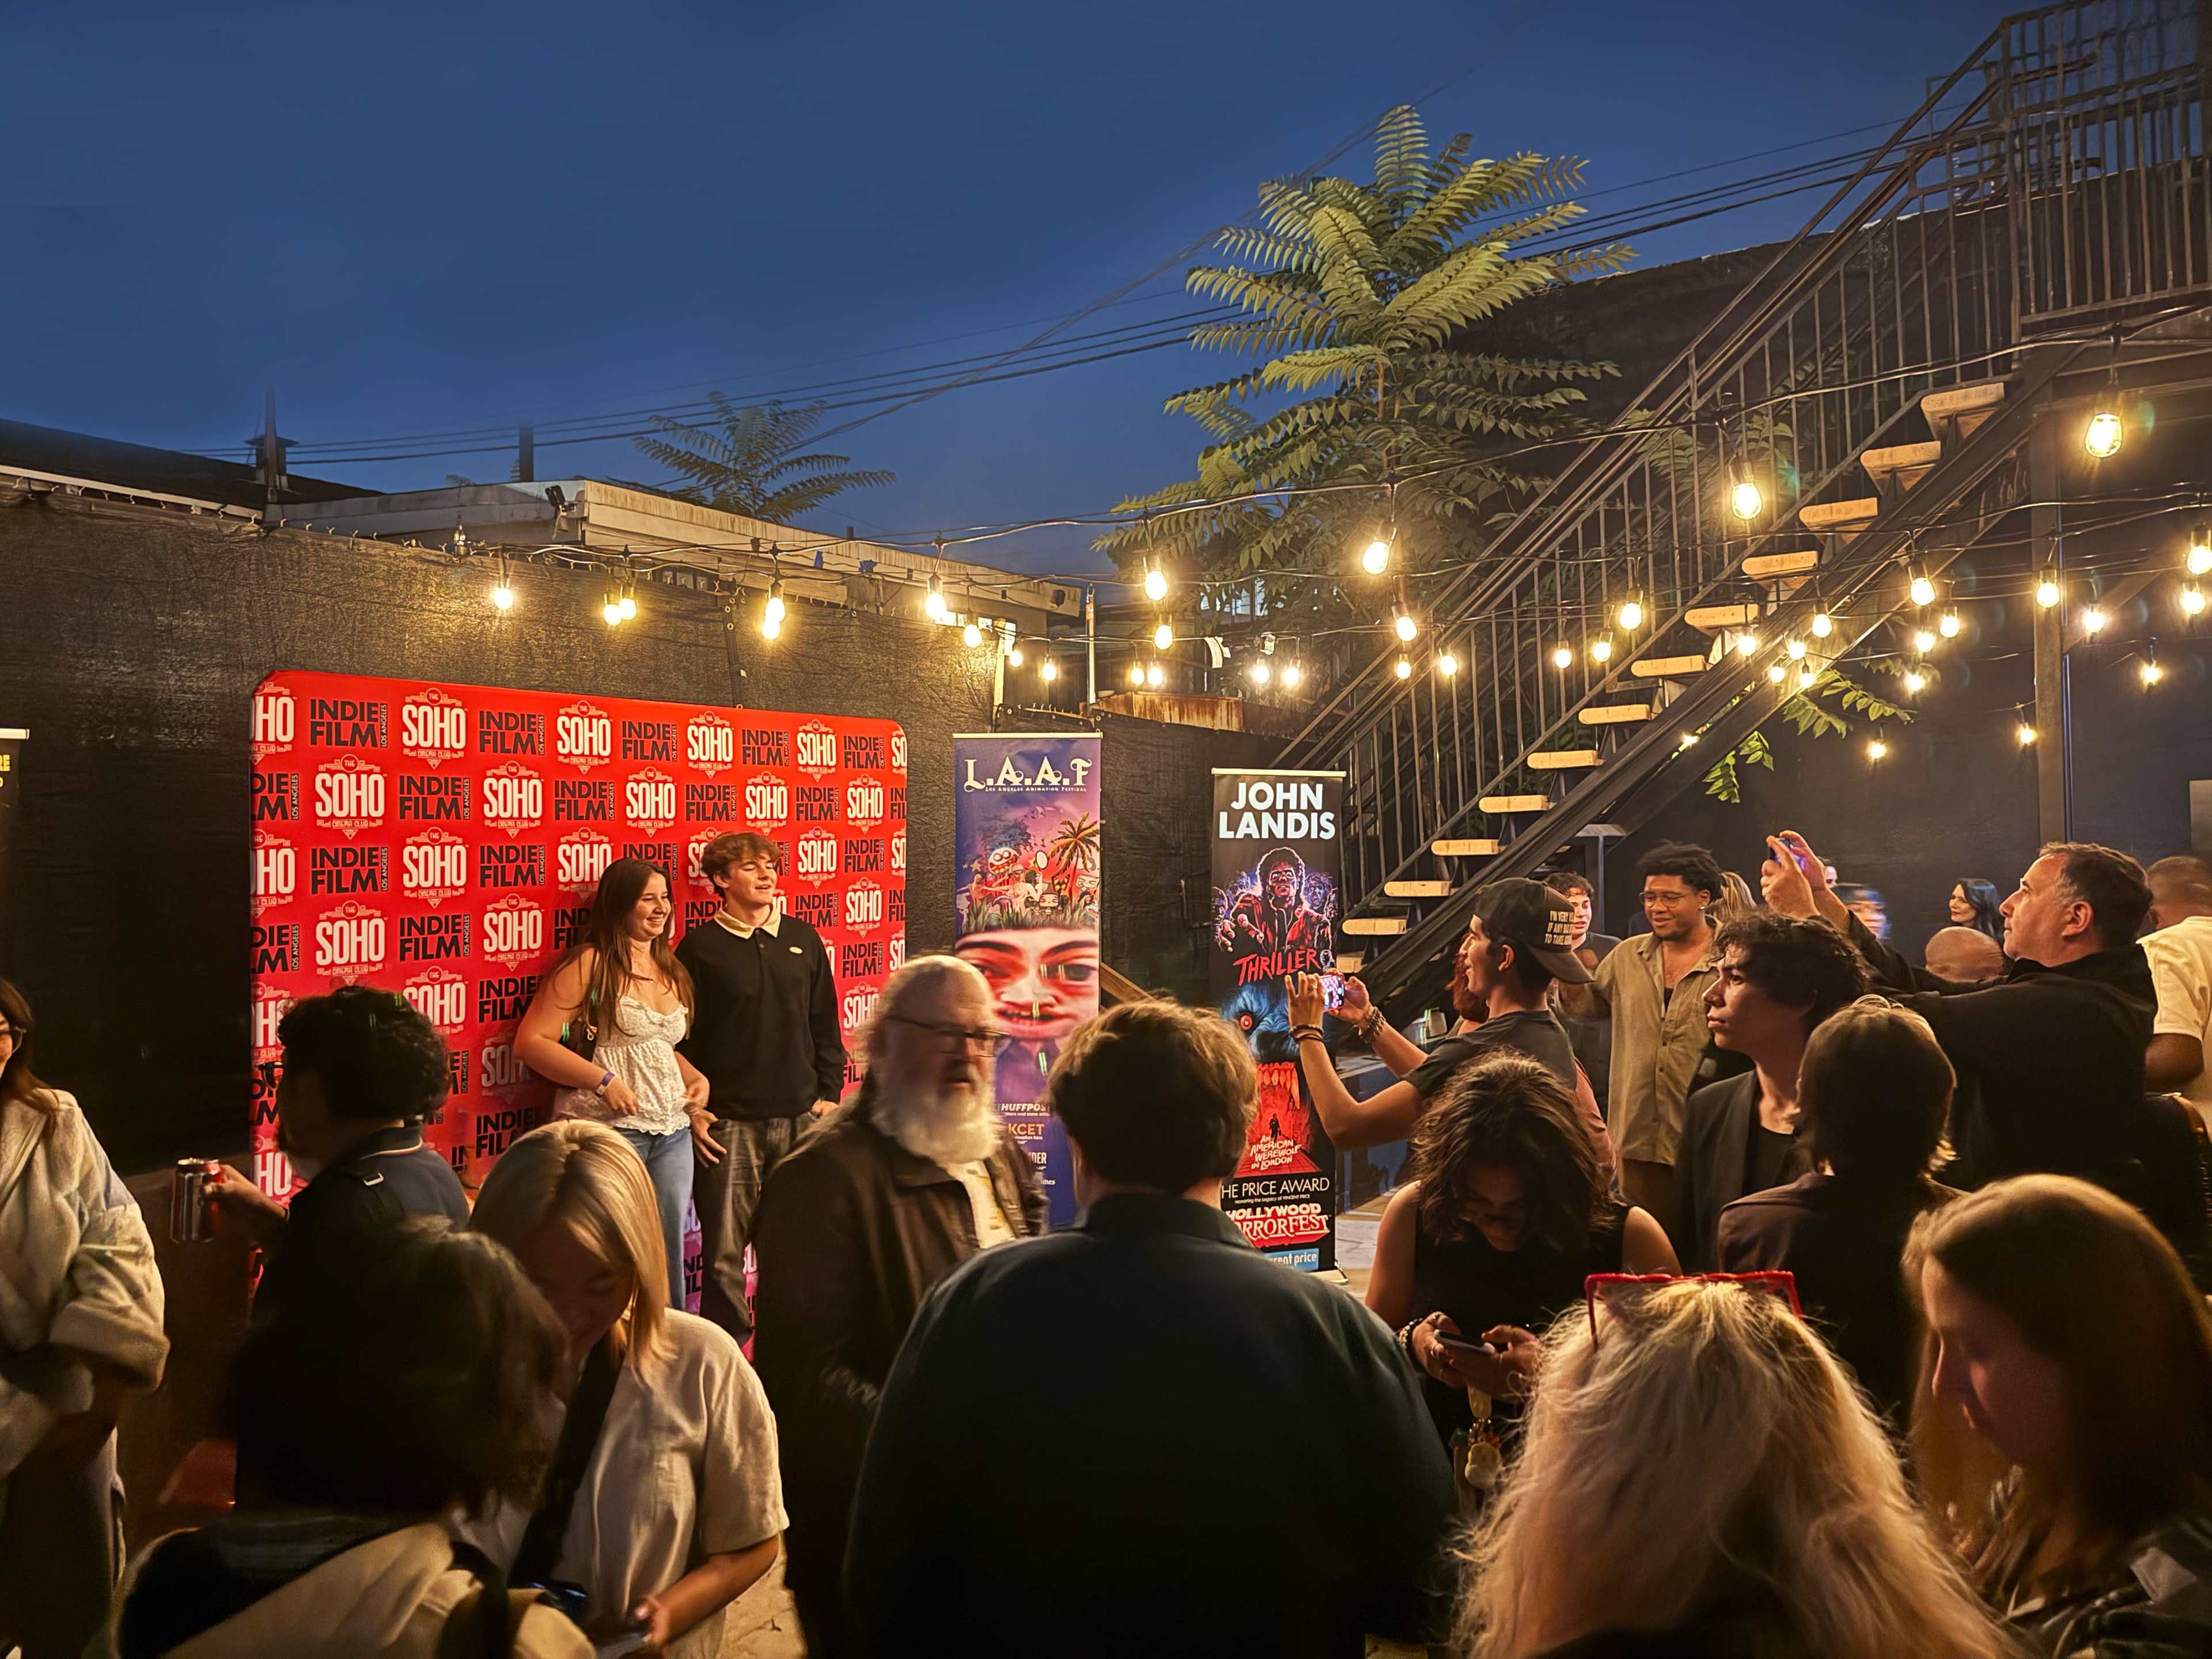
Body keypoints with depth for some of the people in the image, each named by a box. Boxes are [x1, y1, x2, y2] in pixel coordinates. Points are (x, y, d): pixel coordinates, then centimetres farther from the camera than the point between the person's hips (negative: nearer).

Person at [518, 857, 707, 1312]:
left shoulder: (670, 970, 14)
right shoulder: (590, 964, -7)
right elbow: (530, 1042, -12)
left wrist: (696, 1078, 8)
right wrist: (604, 1080, -18)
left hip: (673, 1133, 6)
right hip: (606, 1131, -6)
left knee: (669, 1252, 11)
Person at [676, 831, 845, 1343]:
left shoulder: (802, 939, 9)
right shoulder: (700, 947, -1)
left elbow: (825, 1025, 14)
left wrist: (829, 1094, 8)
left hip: (800, 1118, 3)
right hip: (728, 1123, -3)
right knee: (725, 1248, 0)